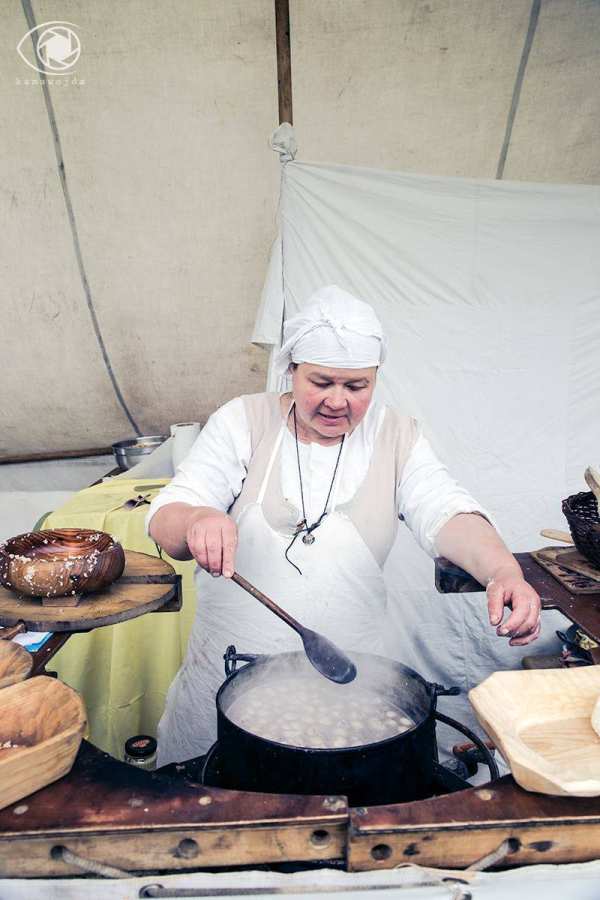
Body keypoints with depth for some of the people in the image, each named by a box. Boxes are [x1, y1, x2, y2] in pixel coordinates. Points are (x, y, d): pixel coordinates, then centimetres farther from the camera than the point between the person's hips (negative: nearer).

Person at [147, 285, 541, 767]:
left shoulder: (397, 437, -2)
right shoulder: (243, 421, -7)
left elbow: (446, 512, -15)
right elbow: (165, 517, -13)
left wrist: (504, 571, -36)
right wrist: (196, 521, -37)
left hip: (355, 673, 1)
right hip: (230, 670, 0)